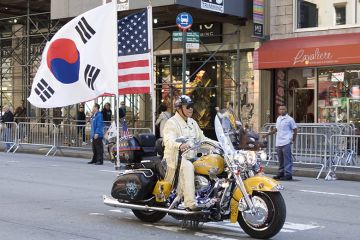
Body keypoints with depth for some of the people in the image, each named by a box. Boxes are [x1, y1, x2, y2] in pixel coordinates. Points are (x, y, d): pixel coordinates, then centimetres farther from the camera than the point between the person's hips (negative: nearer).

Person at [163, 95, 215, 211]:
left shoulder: (192, 122, 21)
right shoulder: (171, 123, -6)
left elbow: (201, 138, 24)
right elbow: (169, 141, -23)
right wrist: (180, 145, -45)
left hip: (191, 156, 9)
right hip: (175, 157, -9)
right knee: (188, 167, -37)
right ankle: (190, 203, -44)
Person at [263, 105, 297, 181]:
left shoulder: (290, 119, -3)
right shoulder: (278, 119, 17)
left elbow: (295, 129, -1)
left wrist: (293, 139, -9)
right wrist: (267, 134, 26)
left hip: (286, 143, -7)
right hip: (278, 142, 7)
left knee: (287, 159, -8)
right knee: (280, 159, 12)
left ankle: (288, 174, -8)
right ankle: (281, 173, 20)